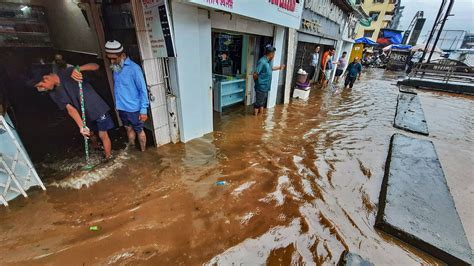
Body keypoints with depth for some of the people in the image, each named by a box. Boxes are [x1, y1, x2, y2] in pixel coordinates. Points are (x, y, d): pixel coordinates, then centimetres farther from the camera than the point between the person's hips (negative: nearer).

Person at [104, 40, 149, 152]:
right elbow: (117, 87, 12)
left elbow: (143, 89, -17)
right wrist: (117, 104, 10)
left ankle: (143, 152, 26)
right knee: (128, 128, 21)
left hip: (134, 108, -7)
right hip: (121, 107, 7)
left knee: (139, 131, 9)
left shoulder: (134, 68, -17)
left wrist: (144, 109, -19)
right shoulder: (115, 68, 4)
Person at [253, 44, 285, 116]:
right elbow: (255, 74, -23)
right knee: (258, 103, 1)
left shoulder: (268, 61, 8)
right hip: (261, 87, -10)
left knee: (263, 102, 19)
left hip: (266, 87, 10)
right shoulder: (262, 62, -22)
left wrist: (279, 68, 32)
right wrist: (258, 82, -7)